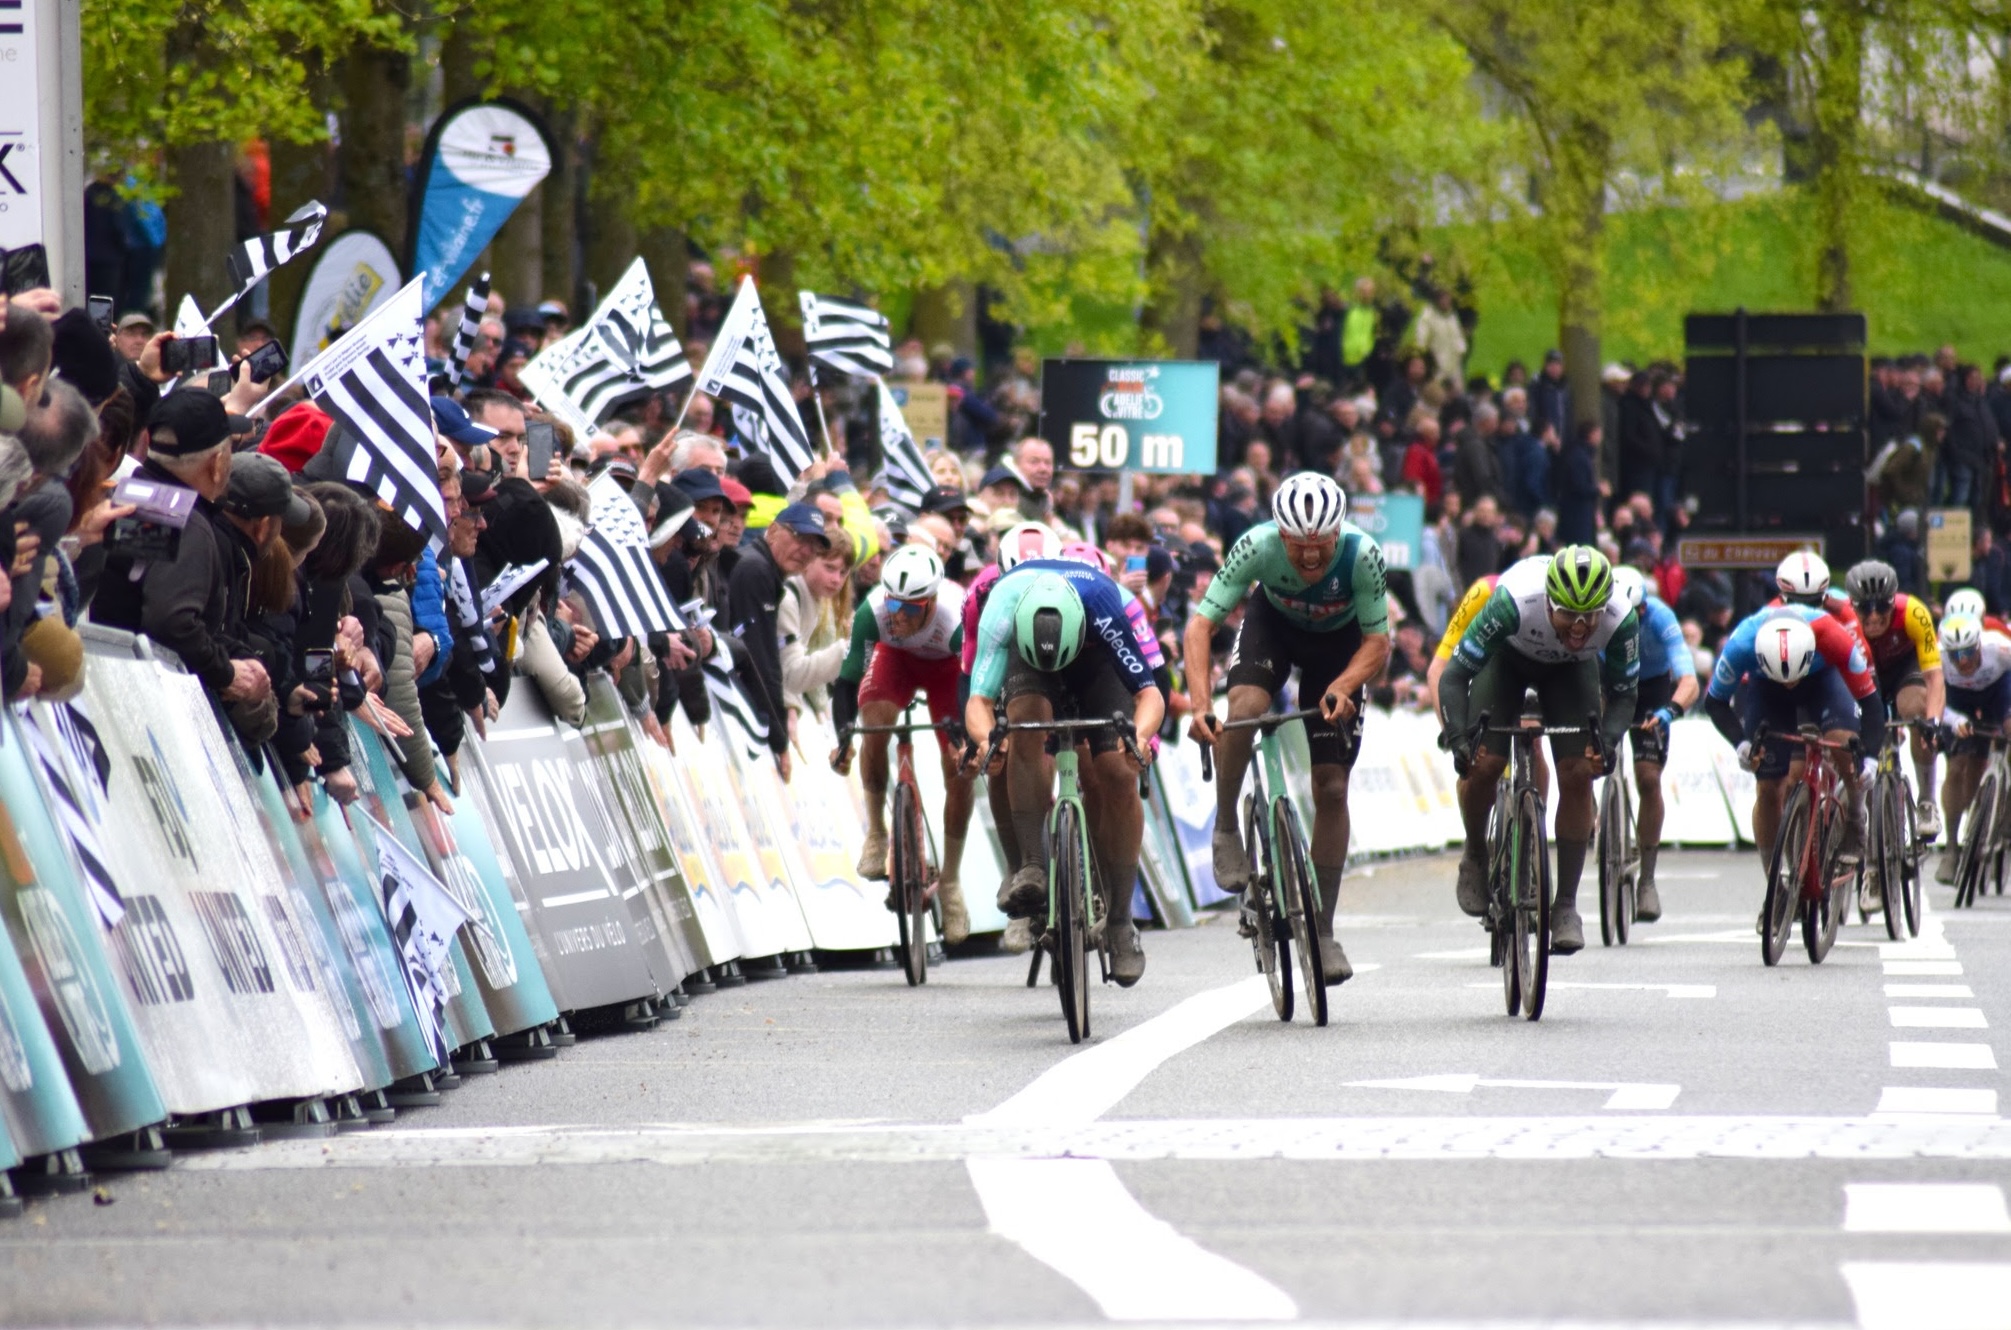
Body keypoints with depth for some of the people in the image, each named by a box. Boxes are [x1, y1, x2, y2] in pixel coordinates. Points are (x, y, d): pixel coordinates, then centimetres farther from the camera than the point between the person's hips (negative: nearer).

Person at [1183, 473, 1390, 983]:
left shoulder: (1362, 554, -34)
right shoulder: (1259, 545, -34)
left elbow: (1377, 640, -23)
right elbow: (1201, 624, -32)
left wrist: (1342, 687, -42)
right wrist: (1200, 704, -44)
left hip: (1338, 641, 0)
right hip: (1274, 622, 0)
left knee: (1331, 788, -3)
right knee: (1246, 707, -34)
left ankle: (1323, 931, 7)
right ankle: (1225, 828, -10)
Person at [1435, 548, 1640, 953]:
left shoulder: (1621, 618, -35)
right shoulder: (1515, 600, -42)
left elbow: (1624, 692, -17)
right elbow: (1455, 675, -33)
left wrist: (1607, 738, -37)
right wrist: (1457, 734, -48)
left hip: (1571, 668, 1)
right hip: (1508, 656, -1)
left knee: (1577, 775, -13)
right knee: (1483, 764, -18)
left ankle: (1566, 904, -4)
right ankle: (1475, 857, 12)